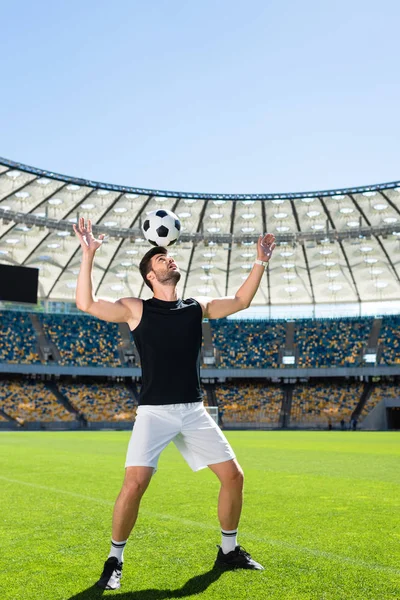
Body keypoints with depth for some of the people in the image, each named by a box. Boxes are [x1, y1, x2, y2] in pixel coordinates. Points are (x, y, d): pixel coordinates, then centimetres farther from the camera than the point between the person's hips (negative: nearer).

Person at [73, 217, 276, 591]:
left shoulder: (197, 307, 10)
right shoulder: (136, 309, -1)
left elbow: (240, 301, 18)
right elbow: (86, 304, -11)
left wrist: (260, 263, 12)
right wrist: (88, 255, -17)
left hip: (194, 411, 4)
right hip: (154, 412, -4)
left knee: (233, 476, 4)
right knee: (134, 484, -18)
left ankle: (229, 551, 25)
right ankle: (115, 560, 6)